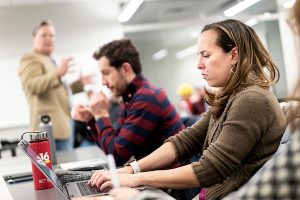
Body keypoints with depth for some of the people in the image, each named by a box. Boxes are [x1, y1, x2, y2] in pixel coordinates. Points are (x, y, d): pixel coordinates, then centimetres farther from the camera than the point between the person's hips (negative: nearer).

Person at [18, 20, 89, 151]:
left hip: (63, 124, 10)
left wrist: (80, 83, 22)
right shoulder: (30, 59, -3)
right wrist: (57, 72, -29)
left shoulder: (50, 61, 26)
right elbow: (32, 85, -20)